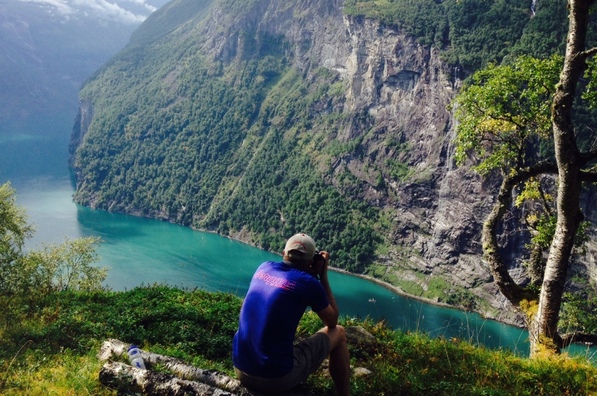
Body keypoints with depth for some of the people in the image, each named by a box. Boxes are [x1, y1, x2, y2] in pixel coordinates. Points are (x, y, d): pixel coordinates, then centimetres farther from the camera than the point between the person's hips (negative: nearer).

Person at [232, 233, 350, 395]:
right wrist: (323, 276, 10)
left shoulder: (264, 267, 4)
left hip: (240, 369, 6)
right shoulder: (308, 283, -10)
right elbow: (332, 322, 7)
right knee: (338, 333, 14)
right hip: (277, 378, -5)